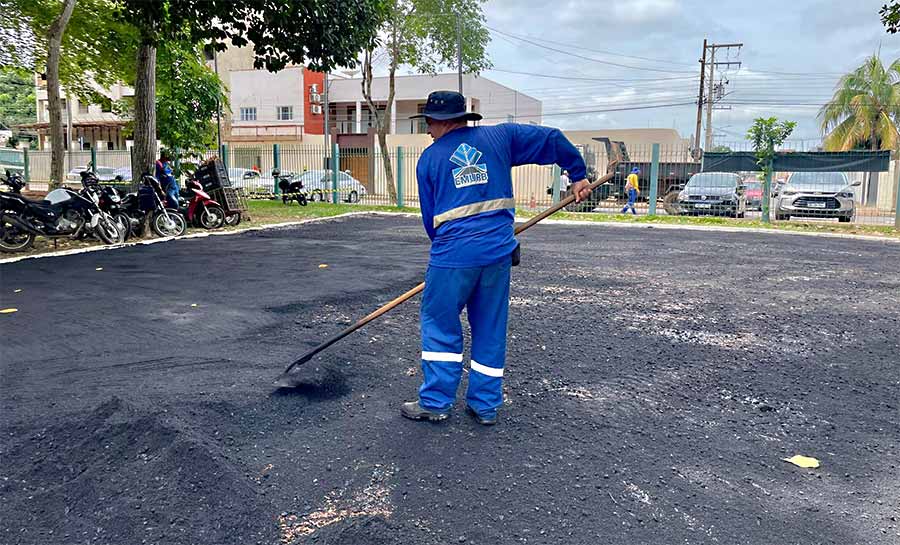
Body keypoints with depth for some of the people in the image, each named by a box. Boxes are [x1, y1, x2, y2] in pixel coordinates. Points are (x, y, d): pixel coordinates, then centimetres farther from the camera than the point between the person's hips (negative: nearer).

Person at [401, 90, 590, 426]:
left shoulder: (429, 158, 7)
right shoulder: (499, 136, 10)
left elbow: (429, 216, 11)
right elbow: (552, 140, 10)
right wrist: (578, 175, 21)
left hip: (453, 254, -3)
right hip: (499, 252, 3)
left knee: (439, 325, 11)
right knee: (491, 328, 13)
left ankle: (435, 402, 14)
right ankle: (485, 405, 21)